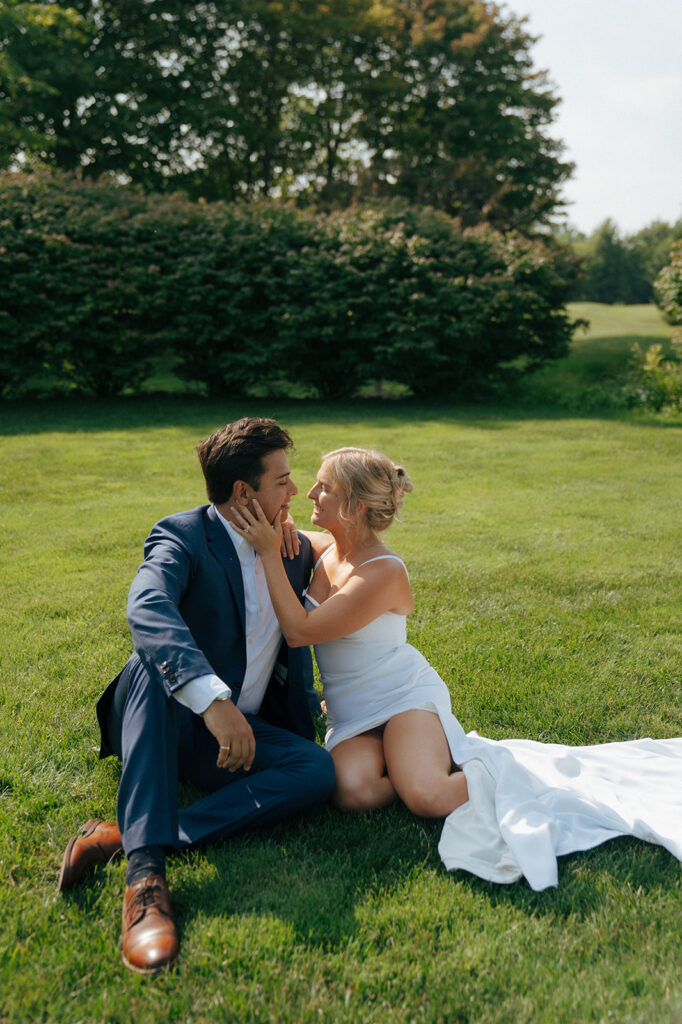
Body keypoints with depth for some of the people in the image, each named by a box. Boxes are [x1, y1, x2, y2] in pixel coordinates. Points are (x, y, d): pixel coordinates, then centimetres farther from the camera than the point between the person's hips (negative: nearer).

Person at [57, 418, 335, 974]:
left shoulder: (295, 549, 7)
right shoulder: (182, 536, -12)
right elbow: (147, 609, -35)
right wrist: (212, 698, -48)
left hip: (245, 731, 5)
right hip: (168, 720, -4)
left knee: (318, 771, -25)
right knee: (155, 663, -37)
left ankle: (119, 837, -30)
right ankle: (145, 870, -43)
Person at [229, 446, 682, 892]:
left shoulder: (384, 572, -22)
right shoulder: (326, 548, 1)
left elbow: (300, 631, -23)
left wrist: (271, 553, -23)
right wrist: (274, 534, -2)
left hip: (406, 695, -6)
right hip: (350, 714, 6)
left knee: (426, 797, -31)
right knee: (354, 791, -26)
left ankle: (492, 771, -1)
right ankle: (433, 759, 1)